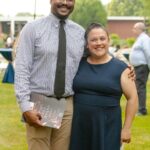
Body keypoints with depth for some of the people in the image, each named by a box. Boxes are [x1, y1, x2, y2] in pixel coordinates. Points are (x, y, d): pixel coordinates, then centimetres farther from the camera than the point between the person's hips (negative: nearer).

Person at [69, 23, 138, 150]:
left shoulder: (120, 68, -3)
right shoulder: (78, 64, 5)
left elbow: (132, 98, -2)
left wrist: (126, 128, -5)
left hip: (107, 126, -3)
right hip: (79, 124, 3)